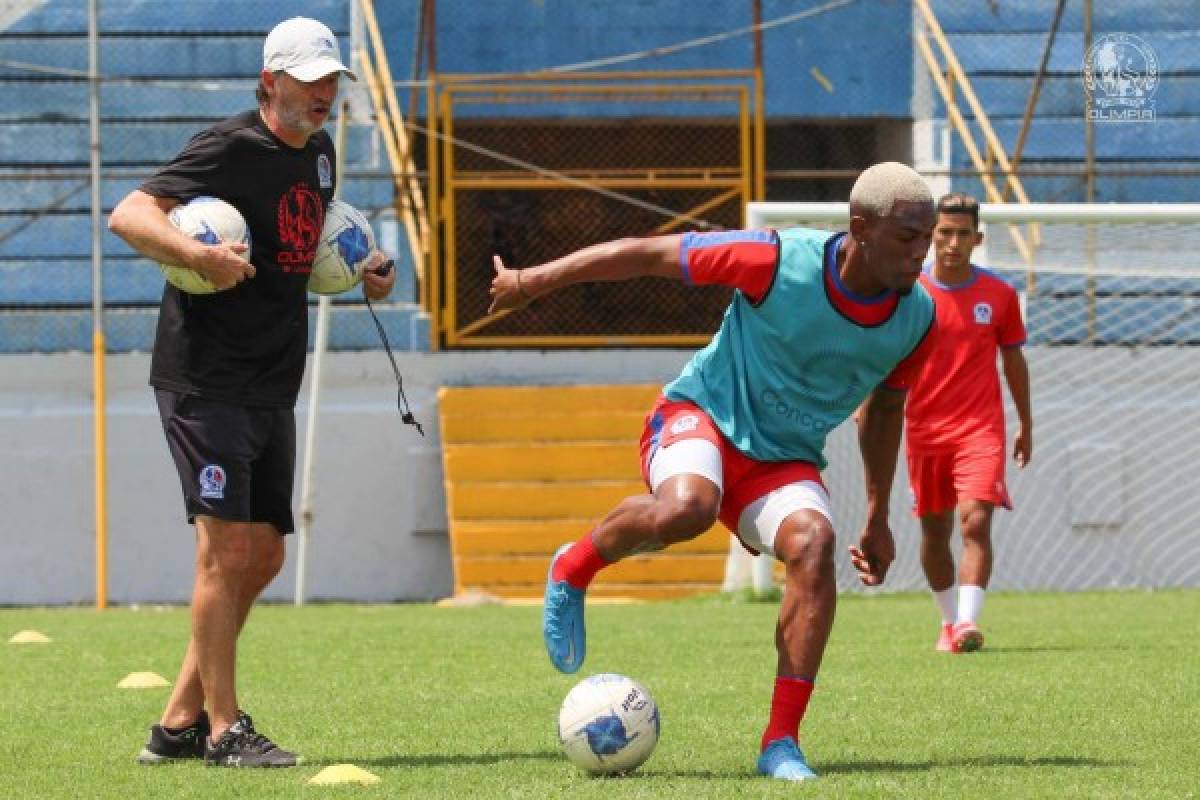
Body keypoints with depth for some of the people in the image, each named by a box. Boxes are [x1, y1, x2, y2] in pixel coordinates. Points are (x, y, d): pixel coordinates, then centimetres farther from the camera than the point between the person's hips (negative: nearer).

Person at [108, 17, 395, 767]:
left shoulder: (319, 152, 13)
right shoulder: (232, 148, -13)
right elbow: (129, 214, -21)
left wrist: (360, 273, 11)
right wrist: (199, 255, -36)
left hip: (273, 387, 9)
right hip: (207, 380, -9)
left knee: (263, 557, 9)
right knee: (228, 548, -13)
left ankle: (180, 723, 16)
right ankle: (224, 729, -9)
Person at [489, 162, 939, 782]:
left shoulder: (917, 319, -7)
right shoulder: (779, 261, -22)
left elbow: (885, 408, 14)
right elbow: (649, 254, -13)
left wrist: (877, 517, 16)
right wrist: (533, 282, -6)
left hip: (785, 459, 4)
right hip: (702, 419, -4)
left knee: (813, 543, -29)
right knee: (686, 509, -39)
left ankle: (781, 744, -25)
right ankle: (574, 569, -5)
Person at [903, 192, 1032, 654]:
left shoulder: (999, 296, 2)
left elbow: (1013, 360, 13)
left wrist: (1026, 424, 17)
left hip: (981, 429, -1)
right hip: (924, 431, 1)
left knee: (975, 521, -18)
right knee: (934, 531, 9)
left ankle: (968, 622, -24)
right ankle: (949, 620, 27)